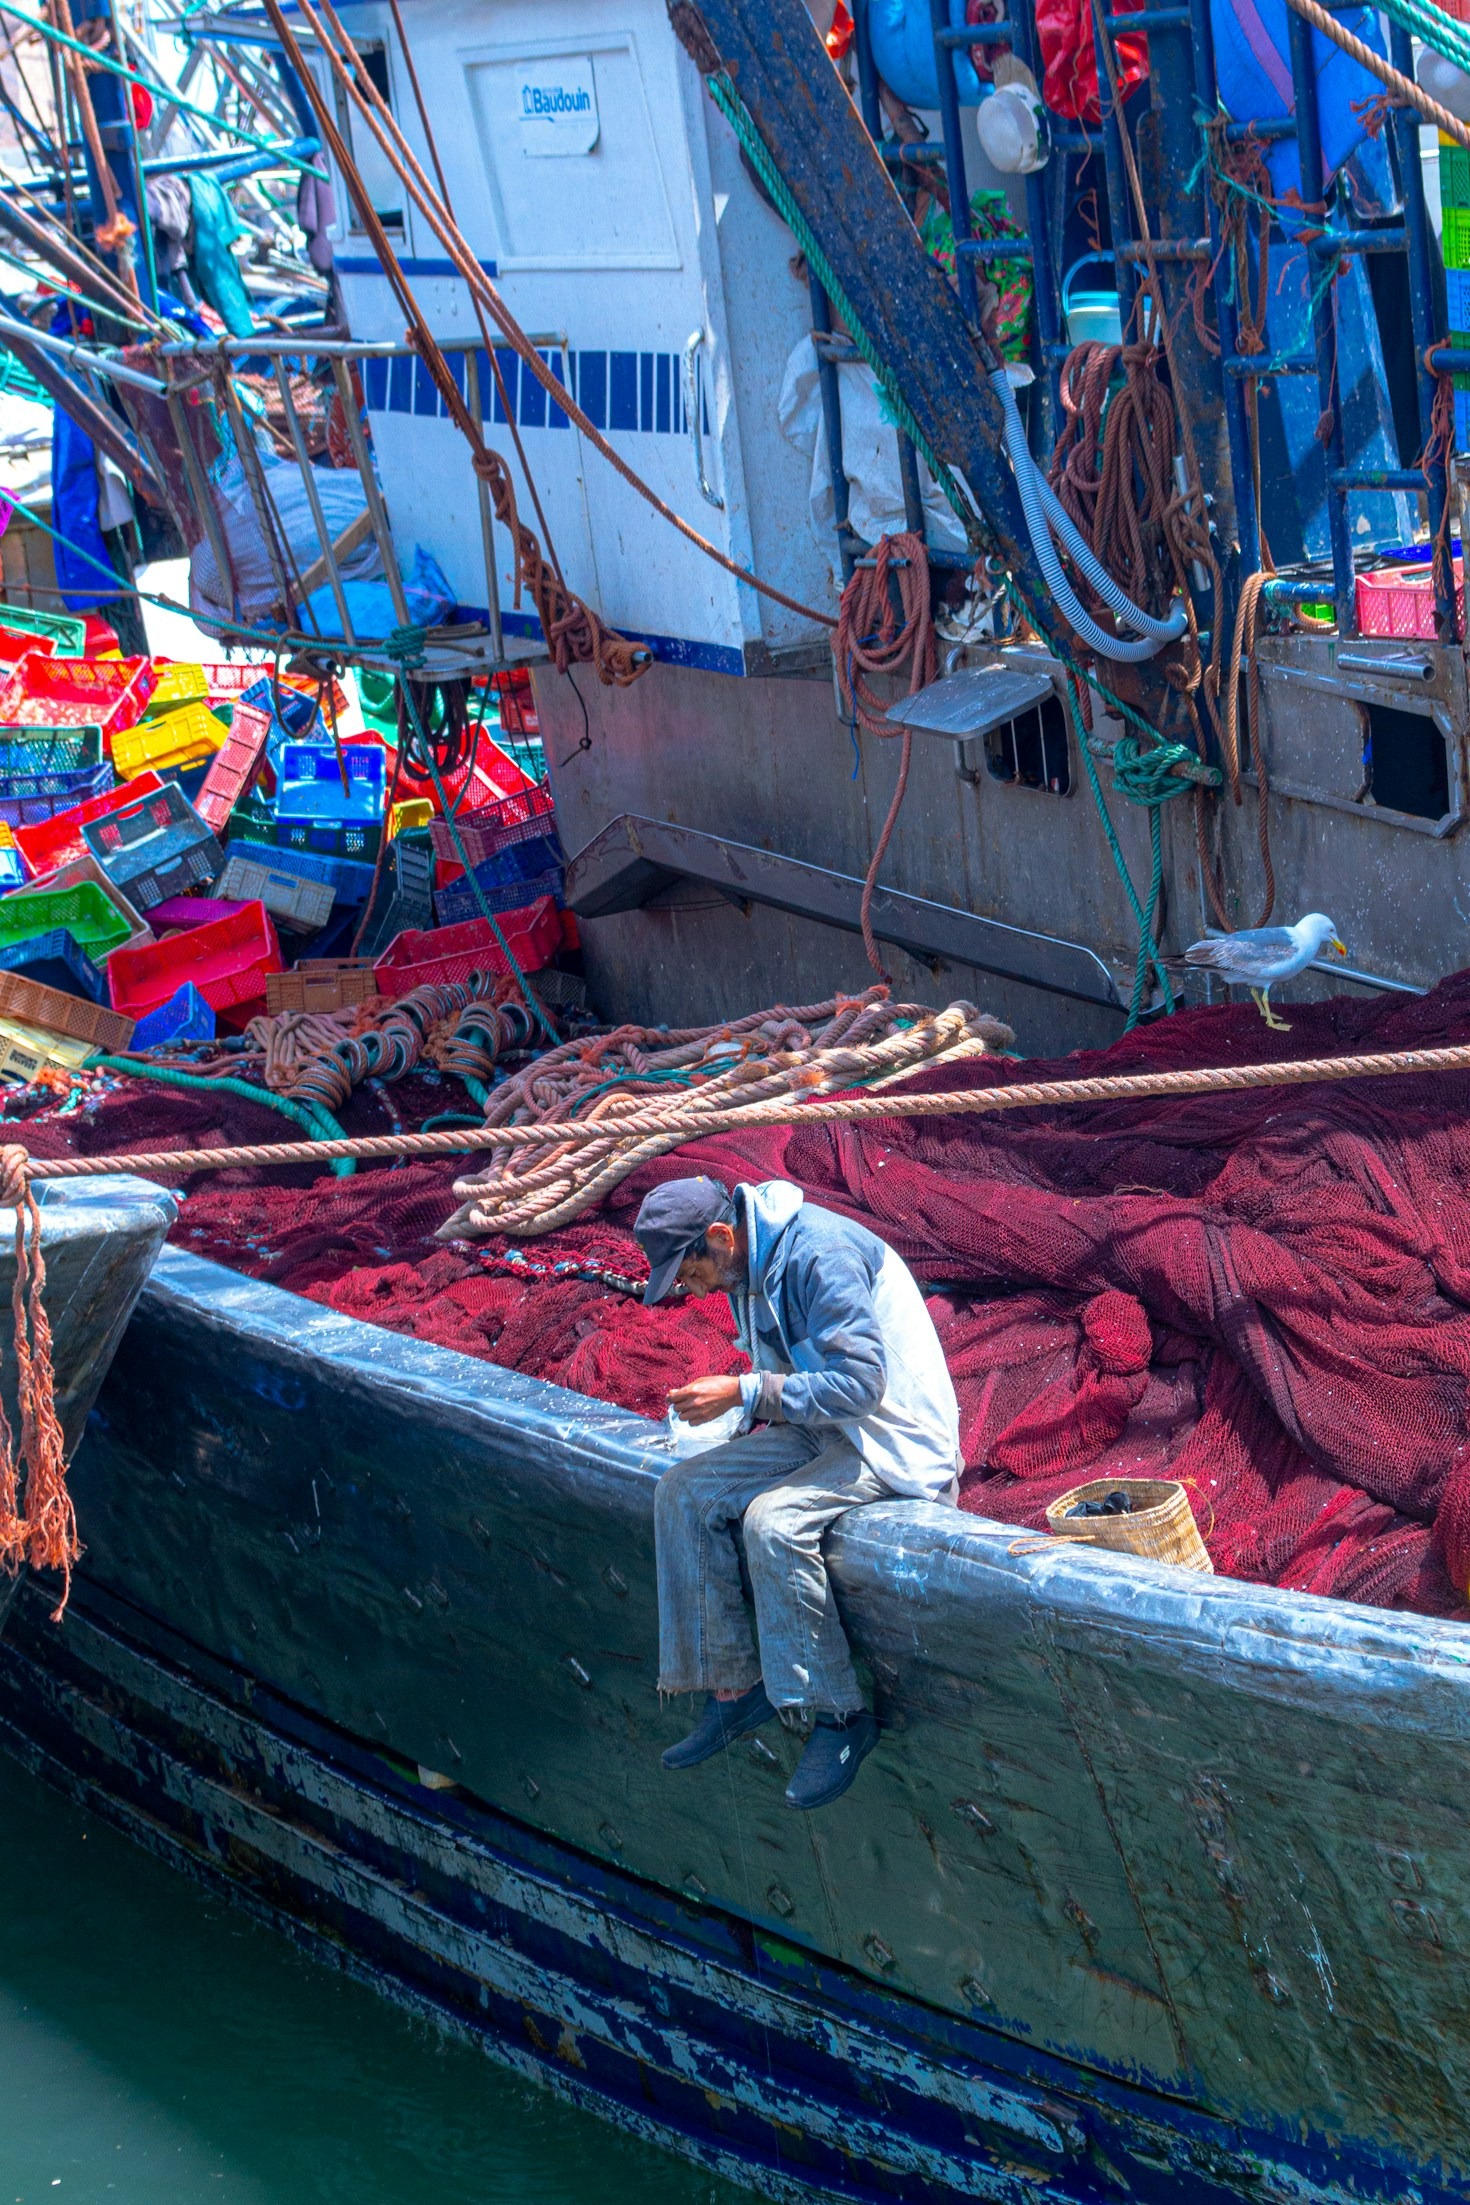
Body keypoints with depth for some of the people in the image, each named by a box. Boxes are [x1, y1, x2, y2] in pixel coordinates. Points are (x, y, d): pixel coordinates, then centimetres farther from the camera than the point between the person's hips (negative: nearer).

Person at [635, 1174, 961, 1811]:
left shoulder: (819, 1252, -23)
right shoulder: (748, 1268, 6)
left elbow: (860, 1382, -27)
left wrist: (744, 1395, -26)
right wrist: (750, 1422, 4)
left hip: (893, 1439, -10)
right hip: (819, 1430, 10)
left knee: (773, 1520, -31)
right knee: (683, 1491, -5)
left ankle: (841, 1715, -17)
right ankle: (734, 1686, -1)